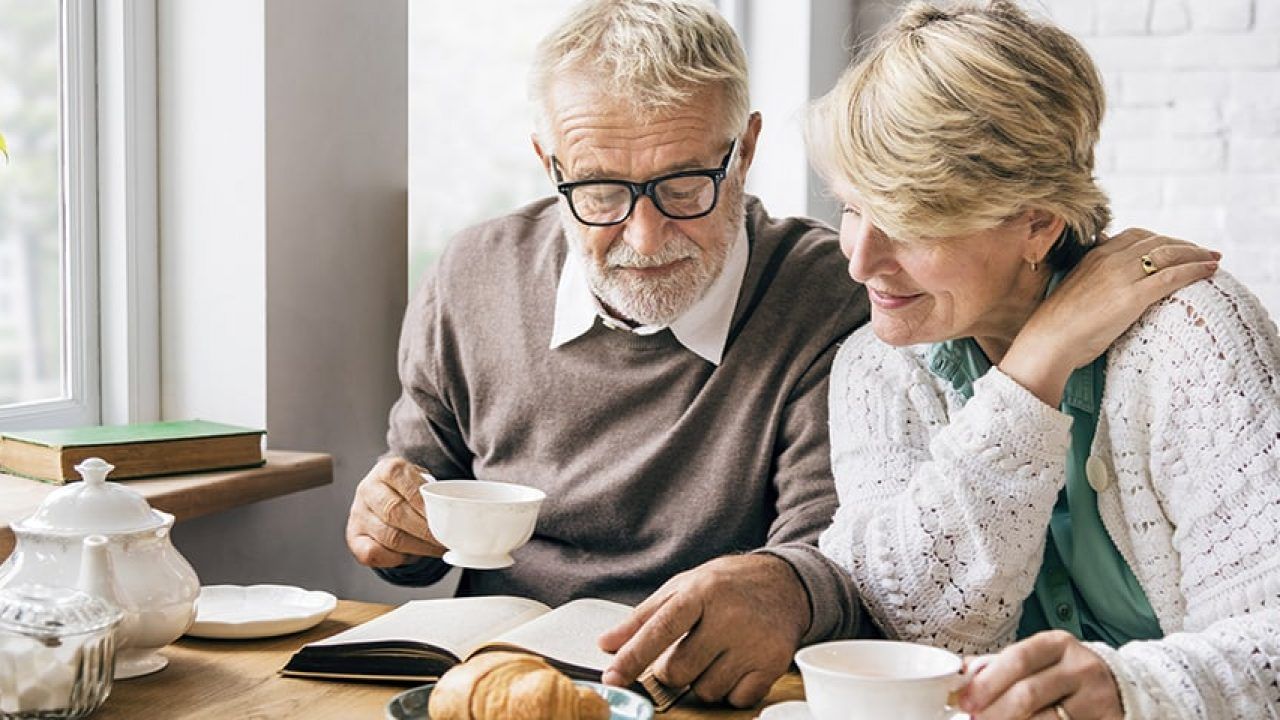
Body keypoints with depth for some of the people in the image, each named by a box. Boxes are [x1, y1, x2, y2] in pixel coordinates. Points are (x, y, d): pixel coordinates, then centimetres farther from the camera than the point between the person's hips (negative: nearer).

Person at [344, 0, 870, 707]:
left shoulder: (828, 299, -11)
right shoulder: (469, 284, 2)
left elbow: (836, 554, -15)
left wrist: (782, 588, -37)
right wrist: (395, 529, -8)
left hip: (709, 699, -3)